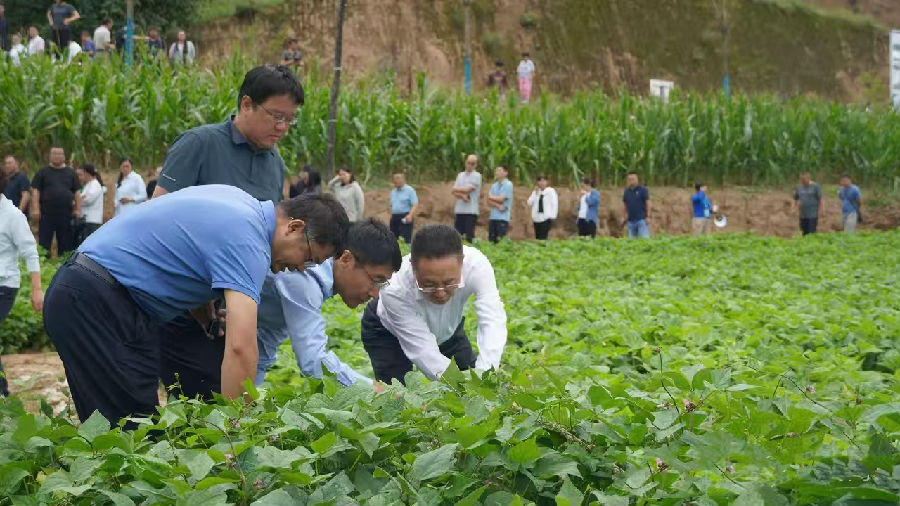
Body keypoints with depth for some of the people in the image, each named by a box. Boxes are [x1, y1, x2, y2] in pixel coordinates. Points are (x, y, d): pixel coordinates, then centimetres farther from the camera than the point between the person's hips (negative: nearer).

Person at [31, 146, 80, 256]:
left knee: (64, 243, 6)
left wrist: (78, 209, 3)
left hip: (66, 214, 2)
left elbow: (77, 192, 10)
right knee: (44, 241, -1)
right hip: (46, 213, -2)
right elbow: (35, 191, 1)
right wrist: (35, 209, -8)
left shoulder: (71, 172, 10)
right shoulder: (43, 172, 5)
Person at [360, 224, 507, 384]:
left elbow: (493, 323, -43)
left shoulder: (477, 265, -36)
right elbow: (424, 353, -38)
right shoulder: (394, 288, -41)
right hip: (387, 332, -3)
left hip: (448, 328, 3)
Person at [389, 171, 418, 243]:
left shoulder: (410, 190, -3)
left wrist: (410, 215, -25)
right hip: (394, 218, 6)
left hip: (405, 218, -6)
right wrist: (391, 217, 14)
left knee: (405, 240, -13)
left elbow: (415, 205, -11)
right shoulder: (393, 192, 18)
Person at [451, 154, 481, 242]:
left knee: (469, 236, -8)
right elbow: (453, 192, 7)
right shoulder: (460, 175, 15)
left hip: (471, 211, -5)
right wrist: (462, 196, -12)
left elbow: (467, 190, -11)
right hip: (459, 210, 5)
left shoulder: (477, 176, -2)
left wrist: (456, 189, 5)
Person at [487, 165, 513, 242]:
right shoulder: (494, 185, 15)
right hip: (493, 217, 6)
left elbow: (501, 199, -11)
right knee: (491, 240, 4)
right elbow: (489, 201, 7)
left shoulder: (508, 185, -4)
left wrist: (491, 196, 6)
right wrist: (498, 206, -11)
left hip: (503, 218, -6)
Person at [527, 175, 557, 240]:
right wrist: (535, 193, -3)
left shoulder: (551, 191, -2)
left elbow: (554, 204, -4)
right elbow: (530, 203, 4)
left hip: (546, 218, -5)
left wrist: (552, 216, -10)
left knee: (543, 238, -14)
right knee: (537, 237, 4)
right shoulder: (535, 192, 13)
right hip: (537, 218, 5)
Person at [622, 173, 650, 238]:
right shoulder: (627, 191, 10)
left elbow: (648, 203, -4)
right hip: (631, 220, 5)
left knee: (644, 238, -10)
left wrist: (648, 216, -10)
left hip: (641, 219, -5)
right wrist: (626, 217, 12)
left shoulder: (643, 189, -3)